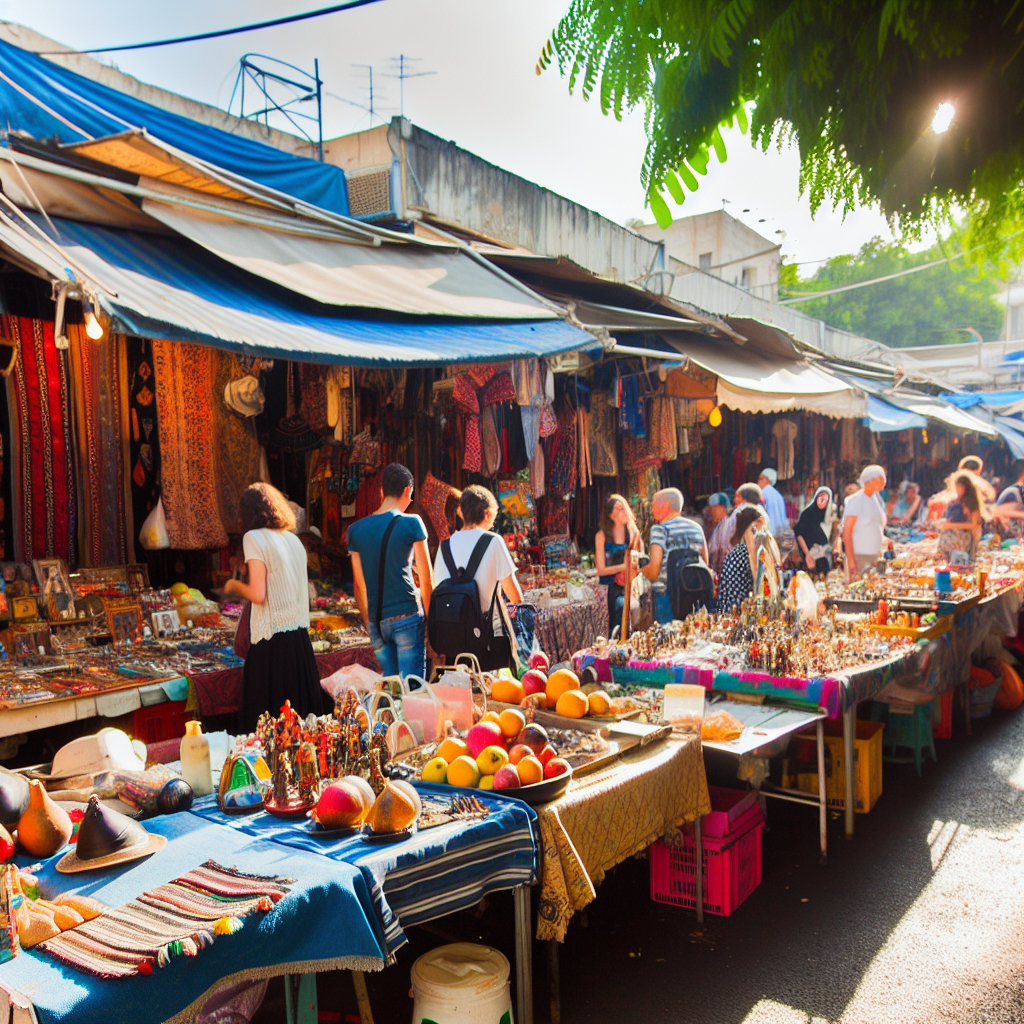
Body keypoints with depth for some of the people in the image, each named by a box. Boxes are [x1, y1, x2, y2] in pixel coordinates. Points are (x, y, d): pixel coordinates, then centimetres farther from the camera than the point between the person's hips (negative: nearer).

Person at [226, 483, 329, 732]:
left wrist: (234, 585, 5)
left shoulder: (255, 537, -7)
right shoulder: (294, 539, 12)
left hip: (271, 640, -7)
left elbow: (258, 595, -15)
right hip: (300, 636, 7)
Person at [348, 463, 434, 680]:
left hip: (376, 621, 4)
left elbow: (358, 584, 14)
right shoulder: (411, 524, -3)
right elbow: (426, 580, 0)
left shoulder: (356, 529, 9)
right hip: (407, 616, -4)